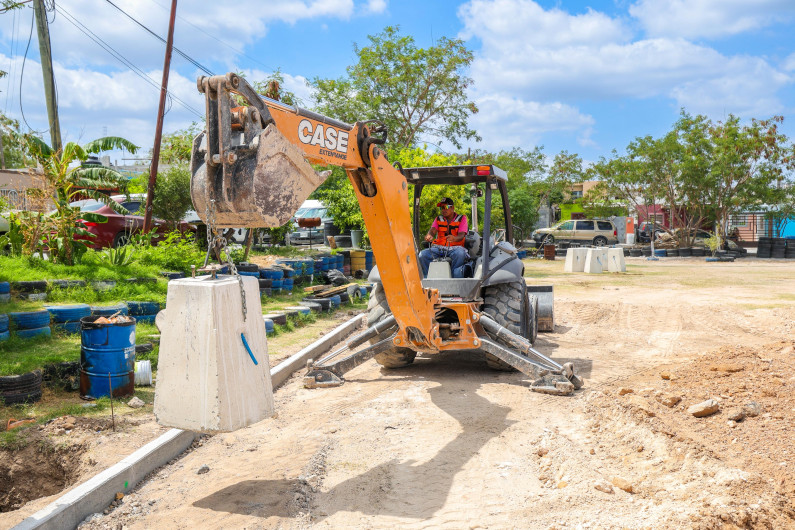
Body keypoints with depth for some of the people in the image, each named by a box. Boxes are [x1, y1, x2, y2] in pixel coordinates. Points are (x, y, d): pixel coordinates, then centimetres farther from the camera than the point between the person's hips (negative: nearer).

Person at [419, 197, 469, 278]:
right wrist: (429, 236, -28)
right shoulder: (438, 219, 21)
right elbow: (432, 230, 0)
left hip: (454, 248, -3)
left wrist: (454, 238, -32)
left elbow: (461, 235, -6)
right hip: (438, 248, 3)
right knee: (423, 254, -26)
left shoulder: (461, 218, 11)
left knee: (460, 253, -39)